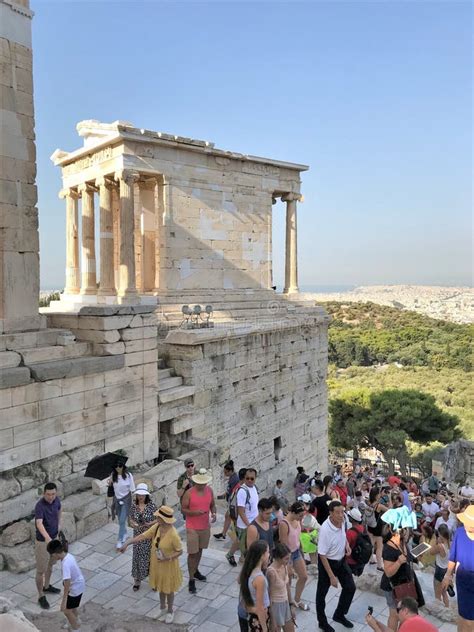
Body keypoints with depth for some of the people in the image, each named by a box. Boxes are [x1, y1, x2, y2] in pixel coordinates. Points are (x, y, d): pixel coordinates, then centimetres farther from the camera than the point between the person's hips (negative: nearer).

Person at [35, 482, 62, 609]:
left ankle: (47, 586, 45)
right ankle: (41, 596, 22)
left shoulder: (56, 500, -9)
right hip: (43, 541, -7)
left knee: (50, 565, 25)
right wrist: (47, 538, -59)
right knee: (41, 570, 7)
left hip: (54, 538, 7)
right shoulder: (40, 506, -31)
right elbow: (39, 524, -45)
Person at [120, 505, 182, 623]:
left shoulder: (173, 535, -33)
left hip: (168, 566, -5)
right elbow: (142, 536, -11)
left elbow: (180, 551, -20)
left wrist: (167, 558, -31)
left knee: (168, 589, 18)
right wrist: (127, 543, -18)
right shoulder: (156, 527, -15)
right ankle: (163, 608, 51)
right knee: (161, 587, 26)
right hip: (157, 564, 6)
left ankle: (170, 611, 43)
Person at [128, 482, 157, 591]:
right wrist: (133, 524, -19)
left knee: (150, 557, 8)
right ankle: (137, 580, 29)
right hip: (138, 536, 2)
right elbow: (130, 520, 2)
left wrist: (149, 524, -24)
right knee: (137, 557, 10)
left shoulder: (151, 505, -15)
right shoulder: (133, 506, -7)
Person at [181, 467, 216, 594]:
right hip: (192, 528, -5)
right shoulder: (189, 493, -18)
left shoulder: (209, 490, -5)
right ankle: (191, 580, 13)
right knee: (192, 553, 0)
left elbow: (212, 504, 8)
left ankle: (196, 571, 42)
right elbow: (183, 509, -12)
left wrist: (213, 513, -12)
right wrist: (195, 512, -28)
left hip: (205, 526, 5)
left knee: (199, 550, 21)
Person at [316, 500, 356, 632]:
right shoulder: (325, 529, -34)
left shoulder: (342, 521, -14)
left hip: (341, 560, 7)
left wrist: (346, 544, -7)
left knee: (350, 587, 13)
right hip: (327, 562, -6)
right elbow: (322, 555, -26)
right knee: (322, 592, 11)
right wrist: (332, 576, -22)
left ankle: (339, 615, 36)